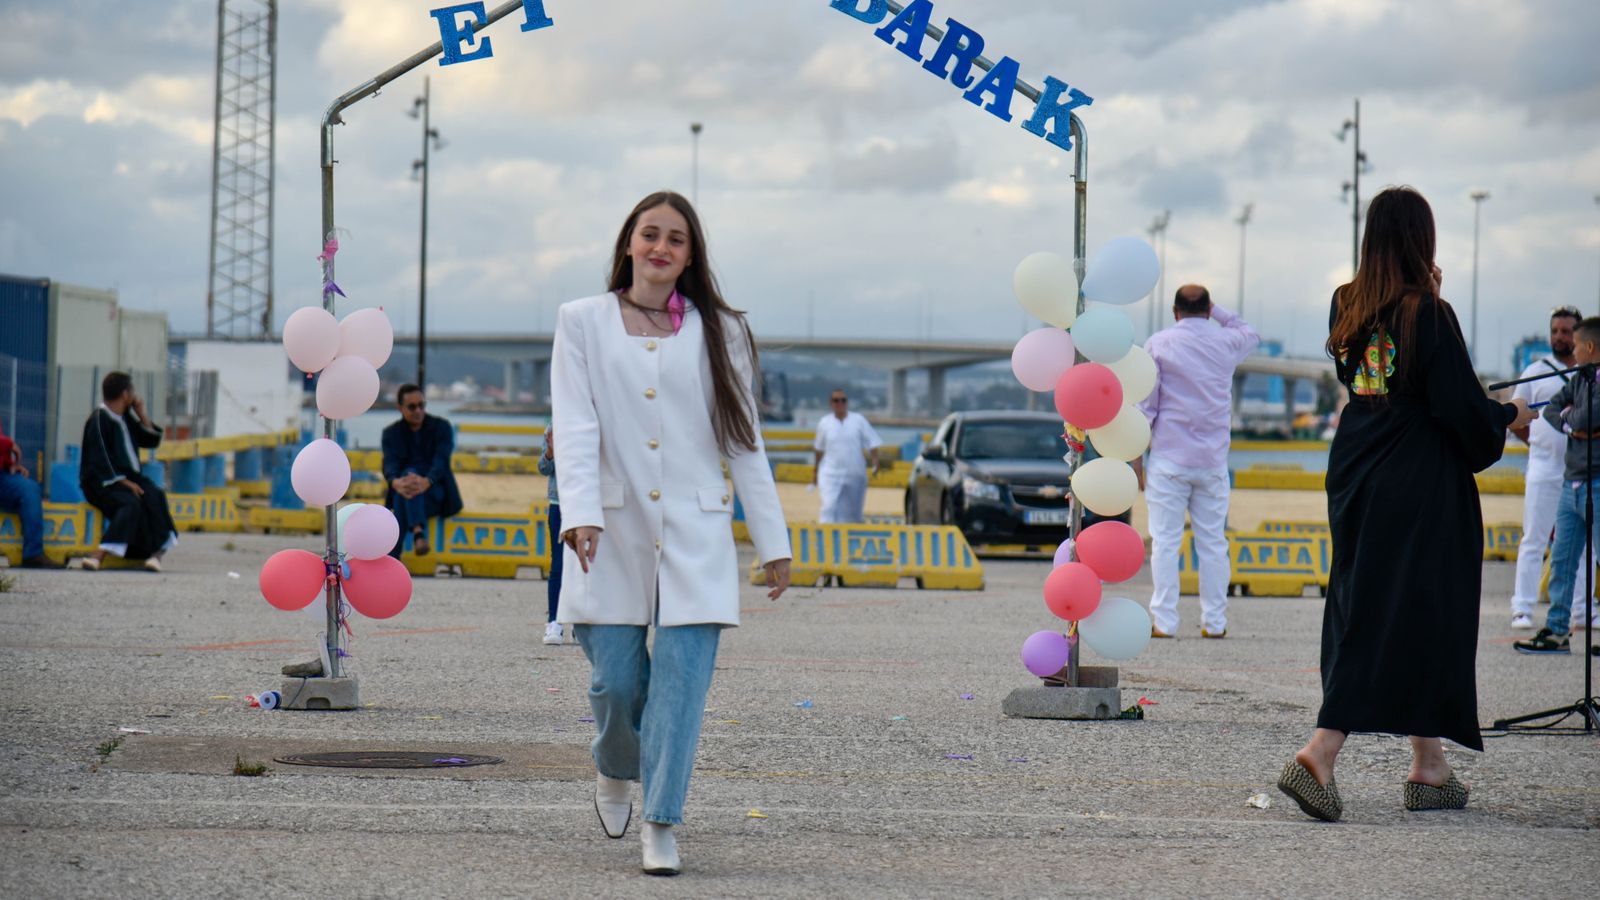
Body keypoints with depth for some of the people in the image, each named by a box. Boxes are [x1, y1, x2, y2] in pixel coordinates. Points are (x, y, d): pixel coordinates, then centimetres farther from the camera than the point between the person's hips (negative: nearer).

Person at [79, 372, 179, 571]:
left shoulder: (126, 418, 17)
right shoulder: (99, 420, -8)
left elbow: (152, 440, 21)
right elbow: (100, 461, -15)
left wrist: (141, 414, 10)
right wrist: (124, 482, -22)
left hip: (128, 477, 7)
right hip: (103, 481, -7)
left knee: (155, 496, -23)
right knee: (130, 502, -35)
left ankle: (156, 552, -34)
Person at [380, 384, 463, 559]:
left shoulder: (441, 427, 1)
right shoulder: (391, 433, 6)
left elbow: (442, 460, -15)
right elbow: (389, 464, -11)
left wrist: (427, 481, -38)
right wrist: (395, 482, -37)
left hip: (435, 492, -1)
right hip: (403, 492, 1)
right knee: (409, 474, -36)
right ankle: (418, 532, -51)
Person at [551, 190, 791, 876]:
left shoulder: (718, 332, 10)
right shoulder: (583, 323, 7)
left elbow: (744, 441, 10)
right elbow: (575, 429, -3)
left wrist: (773, 542, 7)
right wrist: (580, 514, -19)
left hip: (695, 535, 0)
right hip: (613, 534, 0)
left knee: (683, 677, -9)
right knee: (615, 679, 0)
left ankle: (660, 823, -3)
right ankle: (614, 770, 32)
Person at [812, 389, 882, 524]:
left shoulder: (859, 420, 2)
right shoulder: (824, 423, 5)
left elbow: (871, 443, -1)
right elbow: (819, 449, 15)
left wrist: (875, 462, -15)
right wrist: (816, 471, 20)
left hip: (855, 474, 0)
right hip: (830, 472, 0)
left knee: (854, 511, 8)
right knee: (830, 506, -16)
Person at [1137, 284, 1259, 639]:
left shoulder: (1159, 344, -2)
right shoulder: (1227, 343, 6)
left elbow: (1146, 404, -3)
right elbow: (1251, 334, 31)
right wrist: (1218, 312, 24)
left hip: (1170, 459, -3)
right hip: (1213, 460, 3)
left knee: (1165, 541, -2)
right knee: (1213, 541, 7)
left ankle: (1164, 621, -5)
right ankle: (1214, 621, 8)